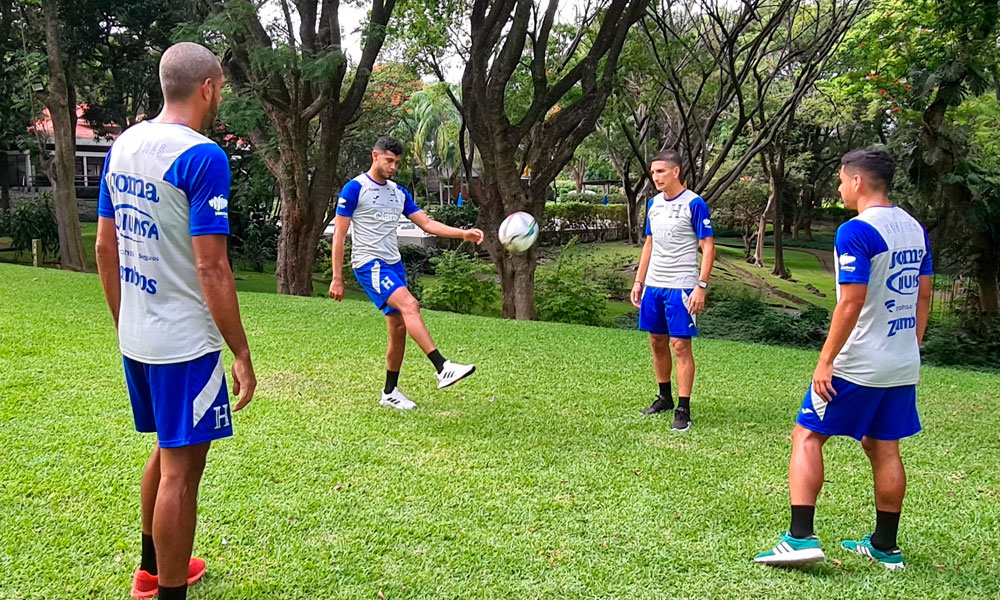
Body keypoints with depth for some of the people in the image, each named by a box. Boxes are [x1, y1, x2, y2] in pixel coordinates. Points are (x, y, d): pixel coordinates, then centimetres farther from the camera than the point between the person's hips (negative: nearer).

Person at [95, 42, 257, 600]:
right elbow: (210, 267, -21)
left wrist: (126, 325, 21)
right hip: (185, 343, -9)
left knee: (167, 450, 24)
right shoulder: (202, 156, -17)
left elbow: (105, 248, 12)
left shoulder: (122, 145, 8)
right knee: (181, 470, 3)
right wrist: (242, 355, -15)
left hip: (135, 338, 9)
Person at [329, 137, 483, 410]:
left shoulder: (399, 192, 14)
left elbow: (427, 223, 10)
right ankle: (443, 369, -35)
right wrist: (337, 279, -8)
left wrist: (463, 233, -5)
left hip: (394, 264, 7)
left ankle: (390, 392, 19)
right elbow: (339, 234, -5)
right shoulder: (354, 189, -5)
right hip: (369, 264, -7)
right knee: (409, 304, -27)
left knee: (399, 328, 6)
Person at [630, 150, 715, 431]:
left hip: (681, 286, -7)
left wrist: (701, 286, -17)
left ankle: (683, 410, 0)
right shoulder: (653, 203, 11)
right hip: (653, 284, 7)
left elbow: (708, 247, -10)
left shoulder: (694, 204, -9)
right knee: (657, 342, 13)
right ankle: (664, 398, 28)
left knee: (680, 345, -6)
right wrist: (639, 281, 15)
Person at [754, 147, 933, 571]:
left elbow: (852, 302, -21)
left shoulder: (856, 231, -16)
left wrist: (826, 360, -17)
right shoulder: (915, 228, 10)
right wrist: (910, 348, 22)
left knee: (807, 436, 1)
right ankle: (885, 546, 23)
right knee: (883, 448, 16)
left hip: (858, 364, -8)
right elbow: (923, 297, 15)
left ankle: (800, 537, -5)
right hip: (903, 364, 8)